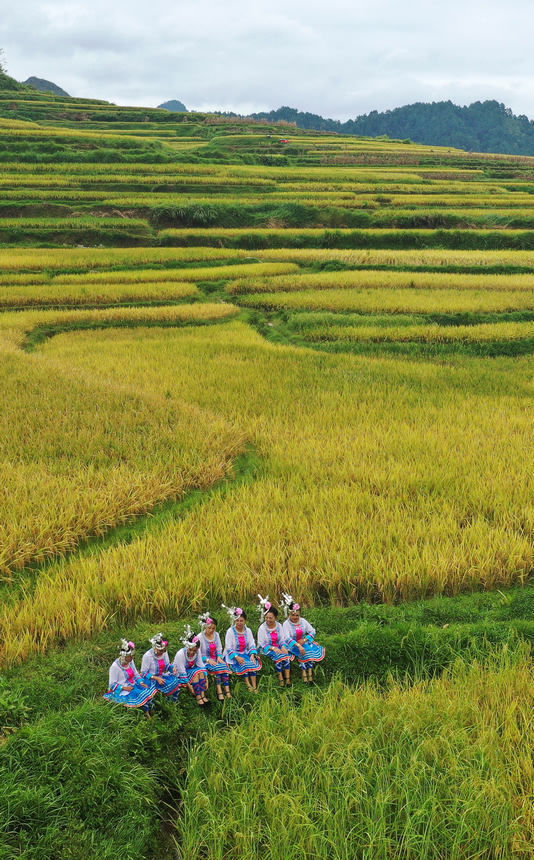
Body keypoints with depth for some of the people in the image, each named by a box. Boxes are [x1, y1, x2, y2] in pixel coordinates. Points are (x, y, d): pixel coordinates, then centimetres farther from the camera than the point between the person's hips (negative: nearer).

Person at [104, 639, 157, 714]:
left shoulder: (130, 661, 3)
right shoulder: (115, 666, -17)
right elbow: (112, 684, -13)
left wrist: (142, 683, -6)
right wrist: (124, 688, -23)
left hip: (133, 684, 7)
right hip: (122, 691, -7)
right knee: (139, 694, -28)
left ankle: (147, 712, -12)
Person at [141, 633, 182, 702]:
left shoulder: (164, 652, -3)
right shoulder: (147, 656, -20)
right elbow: (144, 673, -15)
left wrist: (172, 668, -11)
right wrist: (156, 678, -26)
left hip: (164, 675, 6)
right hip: (153, 679, -6)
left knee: (178, 682, -18)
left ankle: (175, 701, 1)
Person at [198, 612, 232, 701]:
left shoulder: (216, 635, 9)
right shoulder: (200, 637, -7)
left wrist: (219, 657, -6)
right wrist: (208, 660, -18)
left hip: (216, 659, 4)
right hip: (205, 661, -4)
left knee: (225, 666, -26)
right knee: (218, 668, -31)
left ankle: (227, 691, -31)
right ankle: (219, 692, -31)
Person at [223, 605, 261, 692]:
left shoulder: (248, 631, 6)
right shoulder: (230, 631, -7)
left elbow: (252, 645, 6)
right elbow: (228, 648, -10)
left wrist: (252, 655, -15)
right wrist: (237, 657, -24)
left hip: (245, 653, 3)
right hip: (233, 655, -3)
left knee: (254, 663, -26)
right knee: (243, 664, -32)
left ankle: (254, 686, -27)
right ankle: (248, 684, -28)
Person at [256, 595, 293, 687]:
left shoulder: (279, 626, 5)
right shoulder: (262, 628, -7)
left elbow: (282, 639, 9)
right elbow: (261, 644, -9)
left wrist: (283, 647, -13)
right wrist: (273, 648, -19)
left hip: (278, 647, 4)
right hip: (267, 649, -4)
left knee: (287, 656, -25)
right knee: (278, 657, -30)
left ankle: (287, 678, -23)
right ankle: (280, 678, -20)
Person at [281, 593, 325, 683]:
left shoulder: (303, 621, 4)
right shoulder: (286, 624, -10)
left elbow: (312, 631, 4)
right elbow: (287, 638, -22)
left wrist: (304, 640, -13)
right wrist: (298, 645, -35)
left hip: (303, 642, 4)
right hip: (292, 645, -4)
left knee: (313, 649, -24)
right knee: (303, 652, -31)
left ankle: (310, 672, -24)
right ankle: (304, 673, -26)